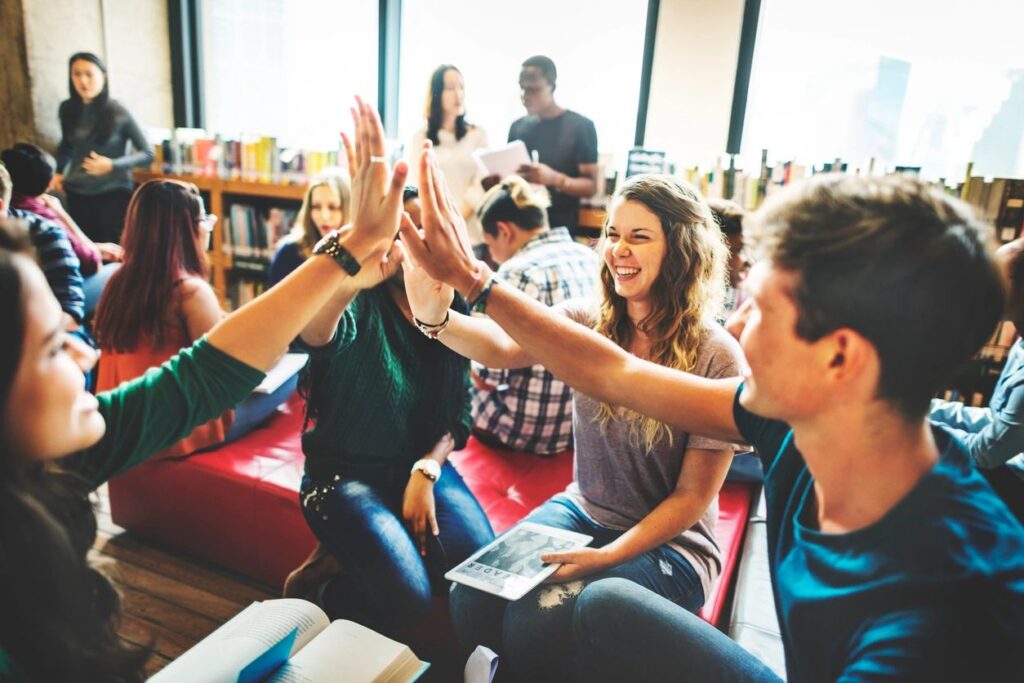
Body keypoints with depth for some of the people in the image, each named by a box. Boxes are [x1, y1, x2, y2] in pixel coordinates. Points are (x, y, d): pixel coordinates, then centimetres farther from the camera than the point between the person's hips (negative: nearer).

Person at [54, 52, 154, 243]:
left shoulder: (117, 111, -9)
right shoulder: (67, 109, 3)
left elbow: (147, 153, -6)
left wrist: (112, 165, -19)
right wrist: (59, 172, 8)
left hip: (113, 193, -4)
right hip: (77, 194, 4)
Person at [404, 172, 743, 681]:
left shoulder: (715, 357, -16)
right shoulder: (589, 321, -5)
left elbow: (694, 496, -13)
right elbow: (504, 349, -23)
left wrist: (606, 557, -22)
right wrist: (436, 316, -43)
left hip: (668, 543, -3)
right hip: (580, 512, 4)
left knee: (536, 622, -24)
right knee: (473, 597, -17)